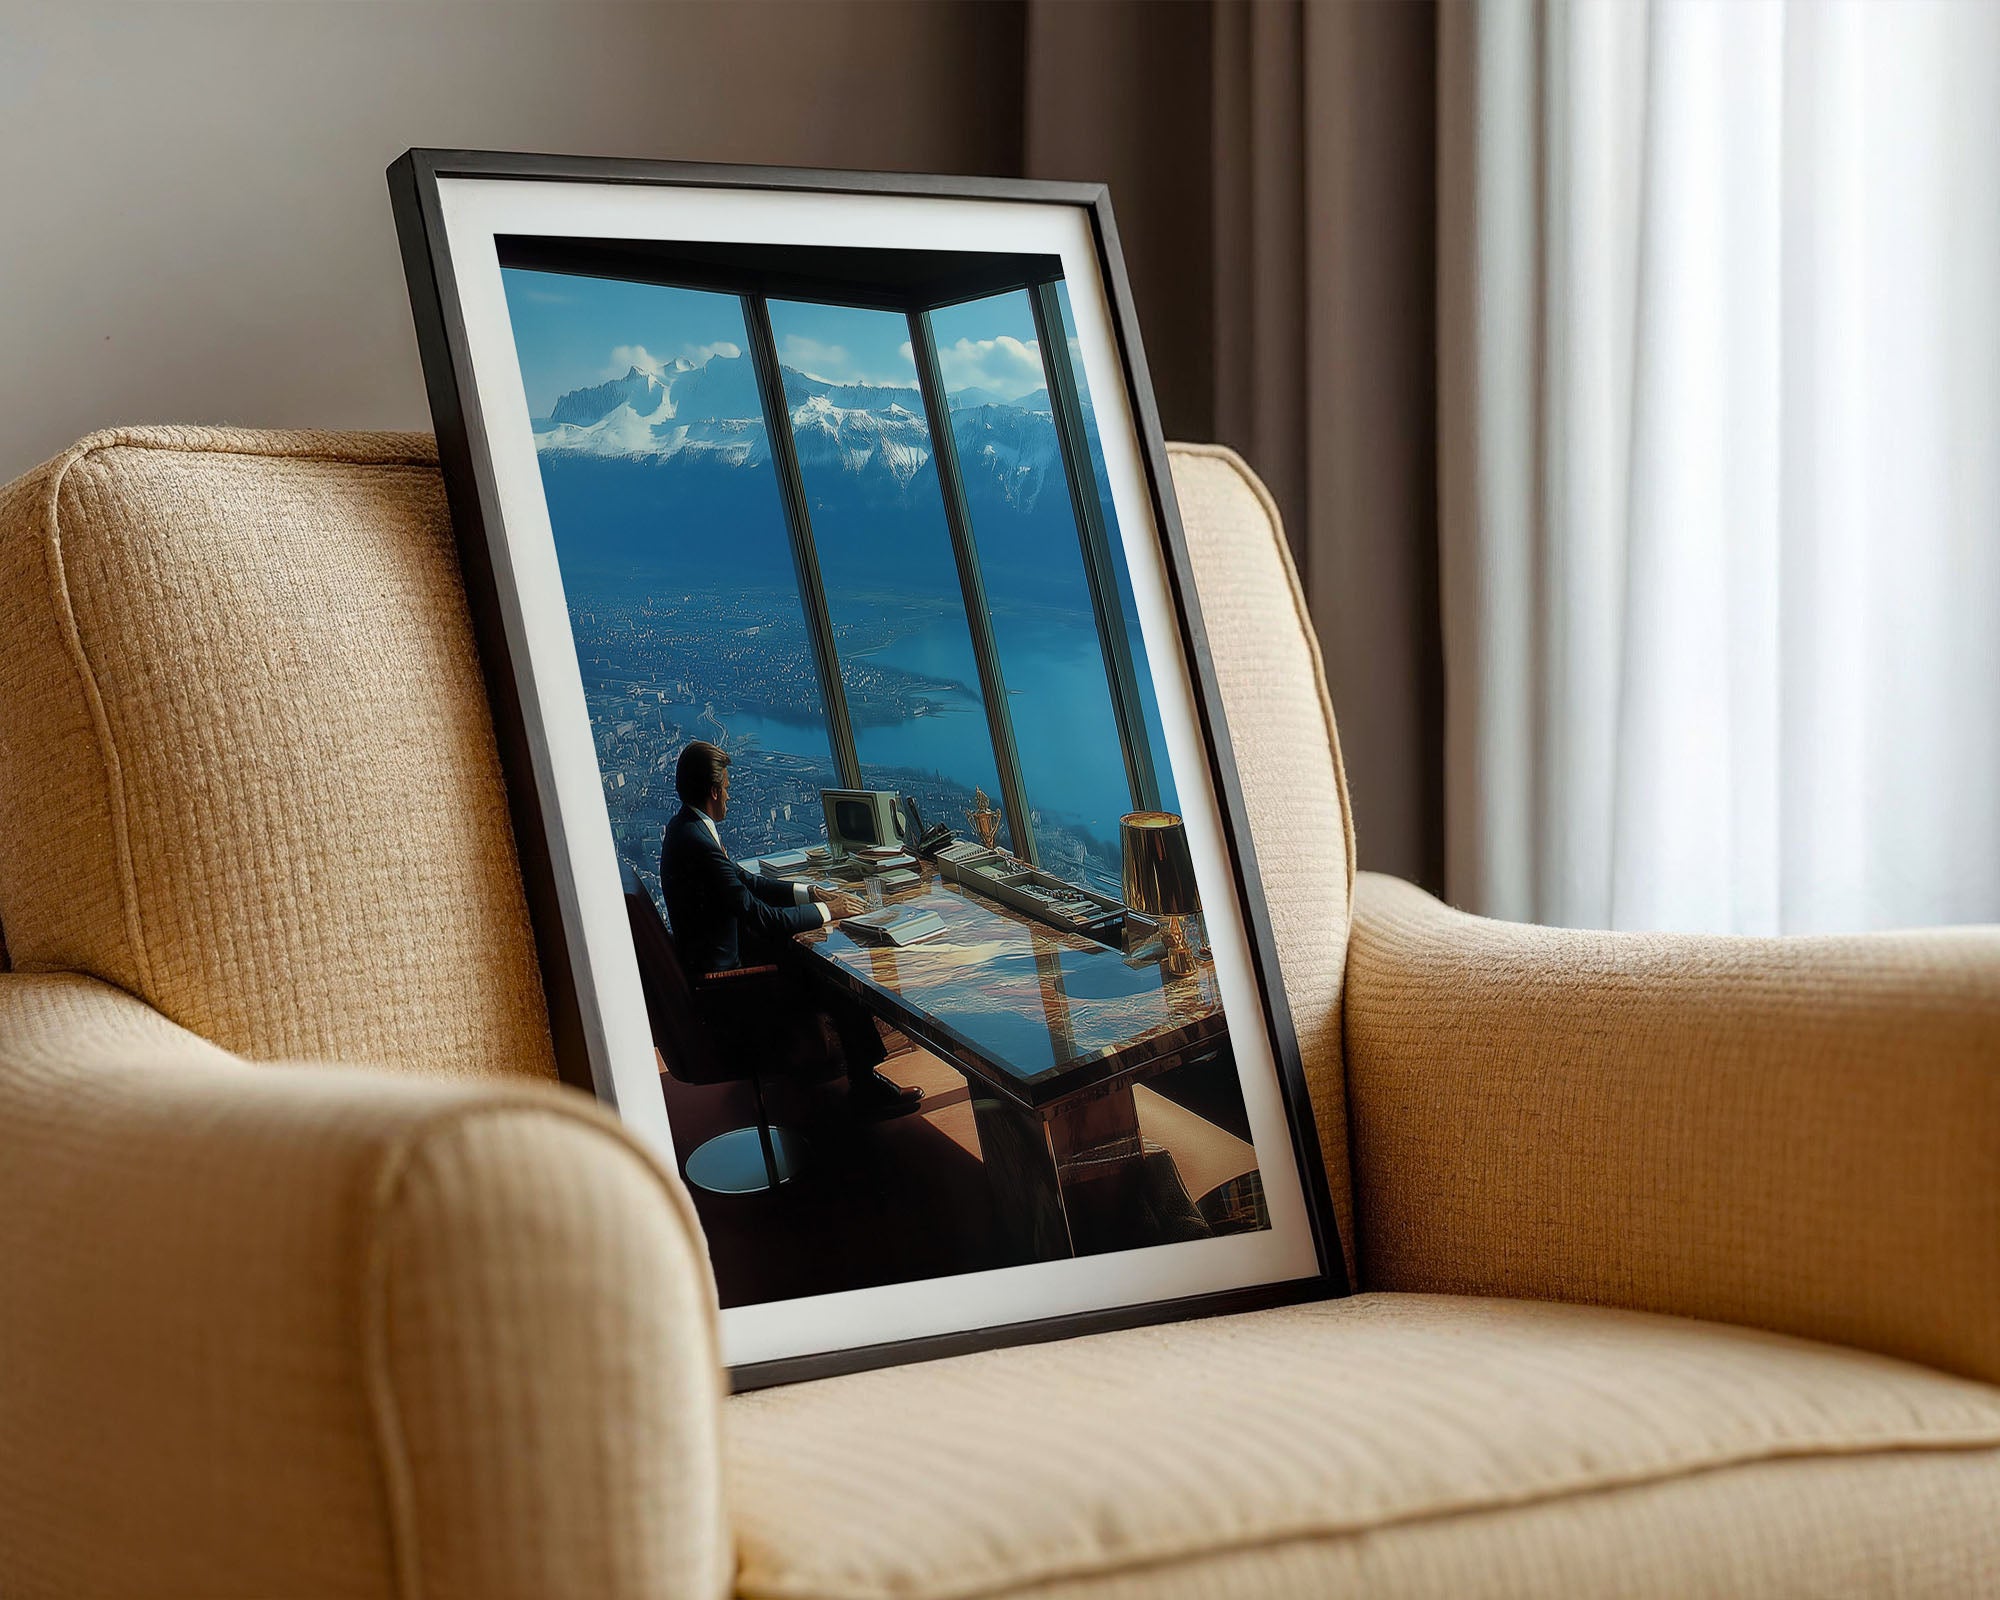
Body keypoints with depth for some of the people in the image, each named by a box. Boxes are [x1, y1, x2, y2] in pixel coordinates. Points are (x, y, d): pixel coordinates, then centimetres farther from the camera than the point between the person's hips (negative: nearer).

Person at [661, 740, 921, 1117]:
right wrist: (826, 910, -15)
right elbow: (760, 916, -27)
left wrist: (810, 892, 8)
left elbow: (744, 880, 16)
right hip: (722, 968, -10)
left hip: (713, 954, 10)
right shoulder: (697, 841, -28)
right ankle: (864, 1085, 3)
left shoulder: (686, 828, 5)